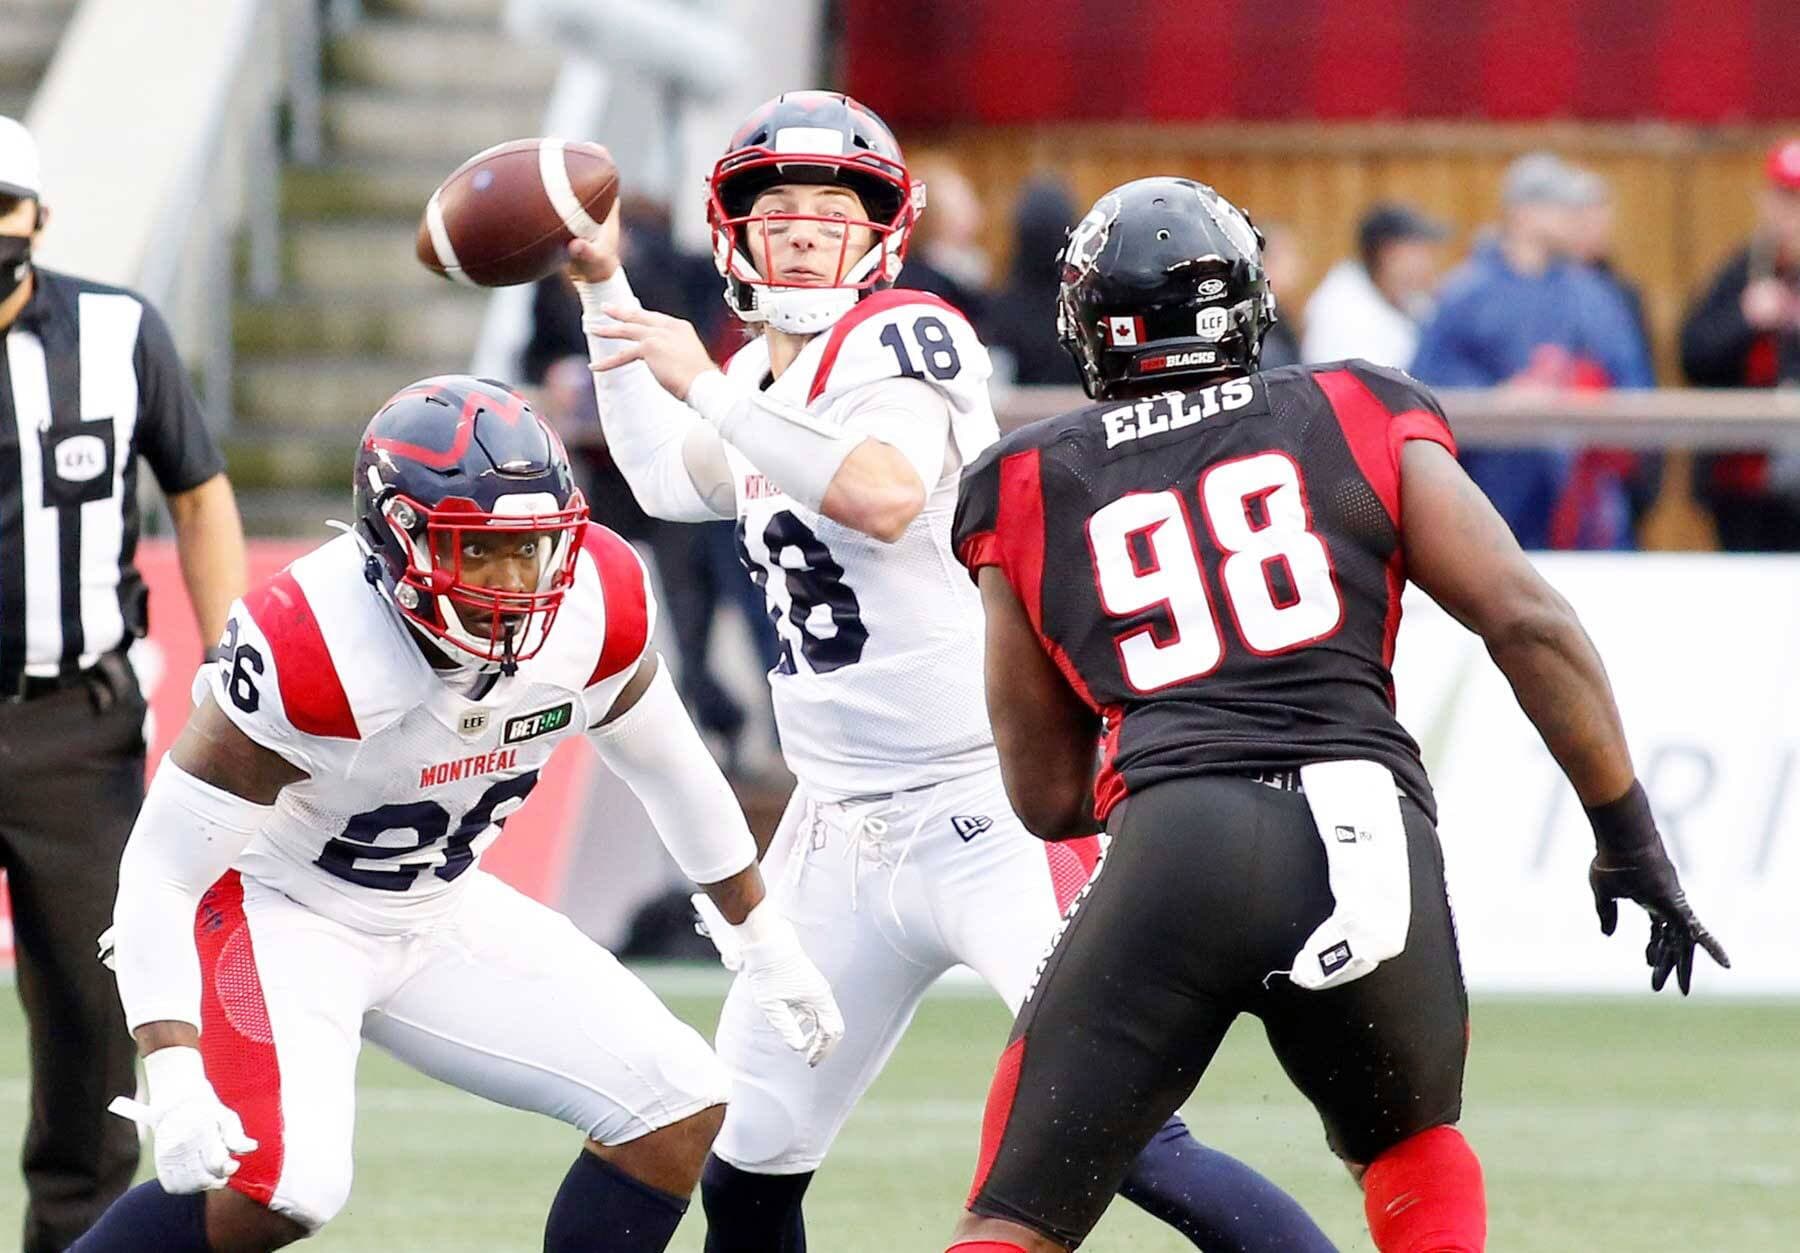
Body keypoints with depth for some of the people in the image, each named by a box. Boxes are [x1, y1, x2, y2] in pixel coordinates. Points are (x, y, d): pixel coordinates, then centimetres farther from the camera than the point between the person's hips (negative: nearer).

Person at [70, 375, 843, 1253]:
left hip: (435, 913, 7)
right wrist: (174, 1084, -39)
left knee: (679, 1114, -2)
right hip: (275, 911, -7)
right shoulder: (313, 654, -33)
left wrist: (766, 944, 17)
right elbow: (159, 873, -28)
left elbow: (669, 770, 7)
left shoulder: (596, 604, -16)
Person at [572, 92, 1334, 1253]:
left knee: (1133, 1144, -18)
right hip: (843, 837, 8)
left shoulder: (896, 339, -11)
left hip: (993, 817, -8)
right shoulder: (769, 377, 13)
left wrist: (707, 388, -25)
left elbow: (887, 496, -31)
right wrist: (605, 289, 27)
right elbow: (668, 483, 32)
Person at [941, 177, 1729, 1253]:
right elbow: (1530, 623, 8)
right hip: (1369, 829, 1)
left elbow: (1048, 797, 24)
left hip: (1177, 842, -1)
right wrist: (1630, 841, 14)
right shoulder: (1360, 420, 18)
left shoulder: (1028, 487, 19)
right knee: (1415, 1149, 28)